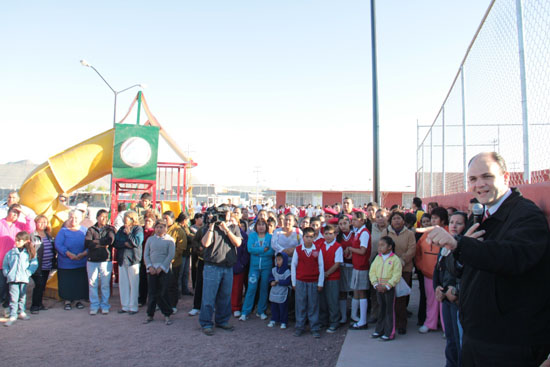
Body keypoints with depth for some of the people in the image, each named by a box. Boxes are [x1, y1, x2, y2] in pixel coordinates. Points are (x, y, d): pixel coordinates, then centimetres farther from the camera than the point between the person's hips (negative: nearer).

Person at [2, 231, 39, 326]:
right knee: (13, 297, -4)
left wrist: (28, 273, -9)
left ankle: (21, 312, 26)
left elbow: (34, 264, 1)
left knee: (22, 296, 12)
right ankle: (13, 316, 0)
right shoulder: (10, 253, 6)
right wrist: (7, 274, -1)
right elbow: (5, 265, 12)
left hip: (24, 279, 0)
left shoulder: (30, 253, 2)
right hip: (12, 279, 0)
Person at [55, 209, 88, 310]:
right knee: (67, 282, 3)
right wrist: (69, 254, -20)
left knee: (81, 282, 5)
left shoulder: (85, 230, 5)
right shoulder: (63, 231, 1)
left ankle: (79, 300, 20)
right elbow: (58, 245, -8)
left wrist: (84, 253, -18)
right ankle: (68, 301, 19)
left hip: (82, 263, 1)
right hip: (66, 263, -1)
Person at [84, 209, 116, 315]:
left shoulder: (110, 229, 7)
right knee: (92, 284, 4)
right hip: (92, 261, 1)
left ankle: (105, 306, 16)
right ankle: (94, 306, 17)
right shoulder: (91, 229, 8)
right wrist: (103, 243, -8)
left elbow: (110, 240, -12)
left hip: (106, 261, -1)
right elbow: (87, 244, -8)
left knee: (105, 285, 3)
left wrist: (95, 242, -6)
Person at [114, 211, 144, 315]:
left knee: (133, 284, -2)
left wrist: (128, 233, -11)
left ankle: (133, 307, 6)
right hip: (122, 259, 6)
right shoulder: (122, 229, 14)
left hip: (133, 259, -5)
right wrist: (125, 243, -11)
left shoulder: (138, 229, -2)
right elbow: (116, 242, 4)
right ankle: (125, 306, 18)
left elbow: (137, 243, -14)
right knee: (123, 283, 8)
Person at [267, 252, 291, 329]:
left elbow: (287, 282, -18)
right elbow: (271, 276, 12)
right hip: (274, 293, 6)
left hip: (282, 294, -6)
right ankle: (273, 320, 27)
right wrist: (272, 281, -9)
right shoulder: (274, 269, 5)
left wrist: (278, 282, -17)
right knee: (274, 307, 15)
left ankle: (283, 322, 14)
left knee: (283, 308, 3)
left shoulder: (287, 271, -14)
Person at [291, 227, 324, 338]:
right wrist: (294, 282, 4)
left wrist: (320, 283, 1)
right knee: (300, 305, 7)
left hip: (314, 282, 0)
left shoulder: (318, 250, -1)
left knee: (313, 306, 5)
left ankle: (315, 329, 16)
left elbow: (321, 267, 3)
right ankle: (299, 327, 20)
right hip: (300, 282, 0)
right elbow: (293, 265, 4)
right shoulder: (298, 250, -1)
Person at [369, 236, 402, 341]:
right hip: (378, 288, 5)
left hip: (389, 288, -5)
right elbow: (372, 272, 5)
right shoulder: (377, 258, 5)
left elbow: (397, 276, -15)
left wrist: (386, 286, -18)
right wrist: (376, 284, -8)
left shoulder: (395, 259, -11)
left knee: (389, 310, 2)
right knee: (381, 309, 15)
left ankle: (389, 333, 12)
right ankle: (379, 330, 26)